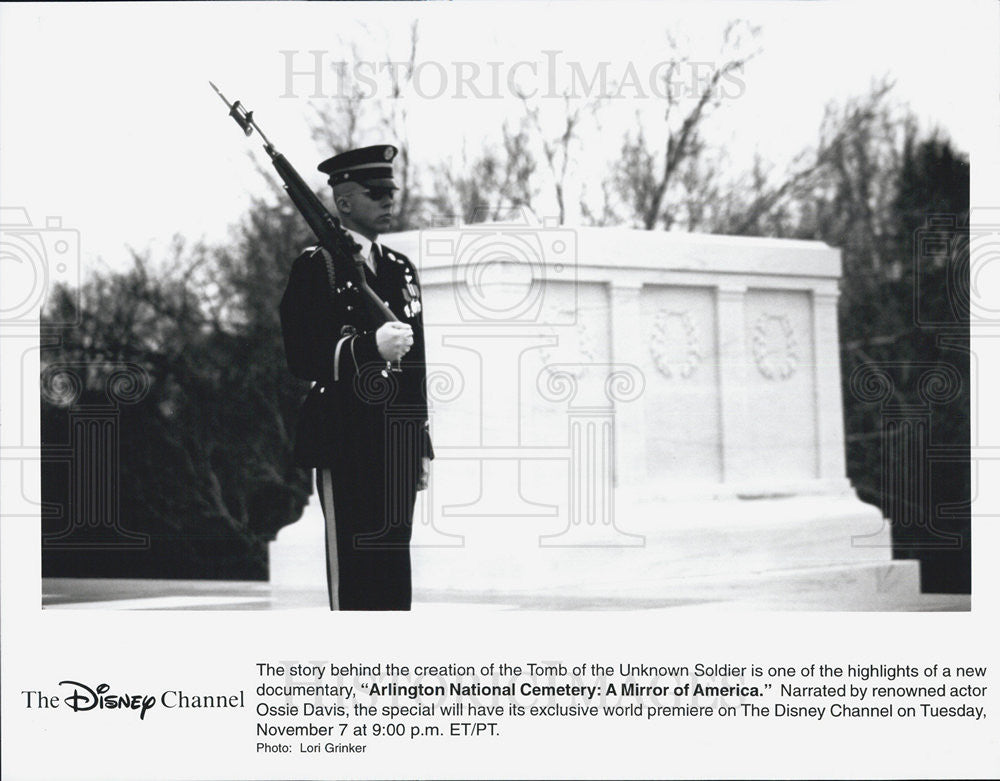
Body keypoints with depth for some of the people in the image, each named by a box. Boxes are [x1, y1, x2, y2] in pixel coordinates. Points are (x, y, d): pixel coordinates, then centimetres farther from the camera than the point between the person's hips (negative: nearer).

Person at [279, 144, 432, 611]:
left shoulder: (402, 270, 17)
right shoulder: (316, 268, -4)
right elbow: (302, 358, -11)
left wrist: (422, 447, 18)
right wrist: (371, 345, -24)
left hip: (398, 447, 7)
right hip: (348, 445, -6)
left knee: (394, 570, 7)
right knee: (353, 571, -6)